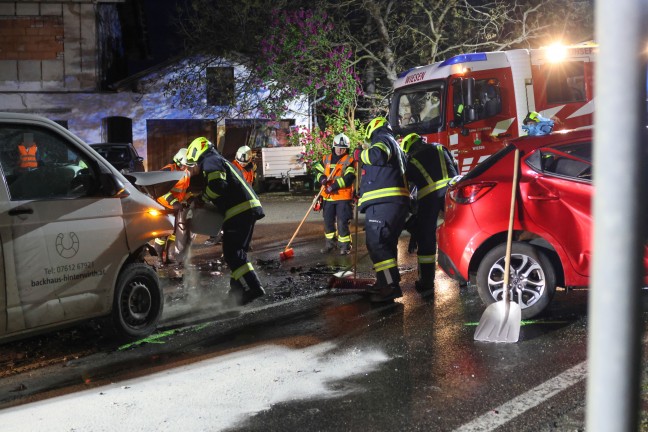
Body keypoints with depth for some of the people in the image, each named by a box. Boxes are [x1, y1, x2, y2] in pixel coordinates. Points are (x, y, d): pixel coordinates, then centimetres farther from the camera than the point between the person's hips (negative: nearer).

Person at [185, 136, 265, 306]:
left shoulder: (210, 162, -2)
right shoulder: (222, 161, 30)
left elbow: (217, 185, -18)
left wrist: (202, 198, -2)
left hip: (239, 211, -10)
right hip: (249, 208, 10)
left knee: (232, 253, -11)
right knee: (238, 252, 15)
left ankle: (252, 287, -18)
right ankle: (238, 290, 19)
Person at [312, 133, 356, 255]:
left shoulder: (349, 160, -6)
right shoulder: (326, 159, 10)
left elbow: (349, 178, -16)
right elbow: (317, 170, 15)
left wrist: (334, 186, -23)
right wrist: (321, 178, -8)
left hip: (343, 197, -5)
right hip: (327, 197, 5)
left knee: (342, 222, -6)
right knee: (328, 221, 14)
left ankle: (345, 245, 6)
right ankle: (330, 243, 29)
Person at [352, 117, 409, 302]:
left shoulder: (383, 139, -2)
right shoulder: (396, 146, 30)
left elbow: (378, 155, -26)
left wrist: (361, 154, -7)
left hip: (382, 203, -10)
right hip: (397, 202, 10)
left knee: (377, 244, -13)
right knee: (386, 244, 17)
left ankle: (391, 286, -18)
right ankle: (385, 282, 24)